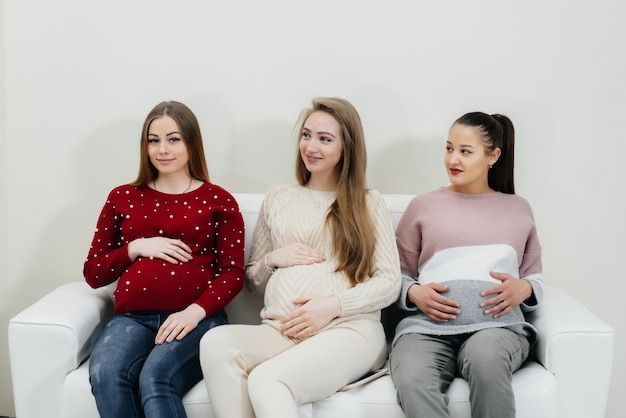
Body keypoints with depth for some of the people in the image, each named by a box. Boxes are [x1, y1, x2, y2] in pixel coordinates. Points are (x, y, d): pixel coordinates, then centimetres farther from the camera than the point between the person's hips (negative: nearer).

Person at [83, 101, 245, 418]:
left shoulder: (218, 200, 9)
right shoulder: (122, 198, 16)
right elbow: (92, 273, 17)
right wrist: (136, 248, -1)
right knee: (105, 376, -31)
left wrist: (195, 311, -15)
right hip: (133, 317, 3)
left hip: (196, 318, -2)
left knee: (155, 380, -33)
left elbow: (233, 273, 3)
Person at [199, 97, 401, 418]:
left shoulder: (369, 203, 10)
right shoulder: (278, 198, 19)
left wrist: (334, 305, -13)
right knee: (216, 342, -30)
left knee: (266, 381, -35)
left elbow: (390, 282, 3)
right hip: (281, 331, 4)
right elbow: (252, 280, 22)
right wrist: (273, 259, -1)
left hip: (348, 329, -3)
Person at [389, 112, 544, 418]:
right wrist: (414, 293, -4)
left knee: (486, 357, -38)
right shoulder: (423, 205, 16)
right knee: (412, 381, -36)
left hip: (497, 325, 1)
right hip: (427, 326, 0)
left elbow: (536, 277, 23)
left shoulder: (518, 208, 20)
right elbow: (398, 275, 18)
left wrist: (523, 289, 0)